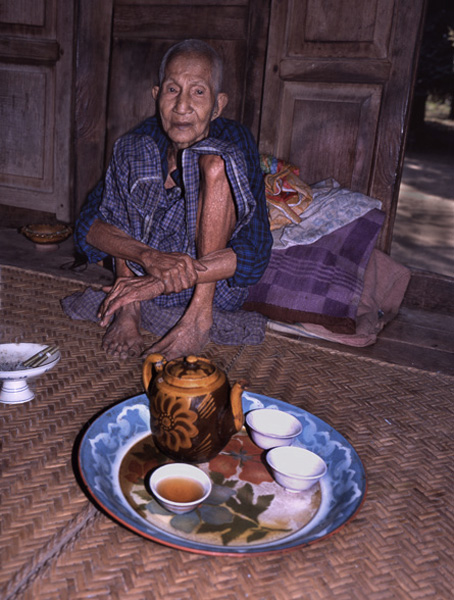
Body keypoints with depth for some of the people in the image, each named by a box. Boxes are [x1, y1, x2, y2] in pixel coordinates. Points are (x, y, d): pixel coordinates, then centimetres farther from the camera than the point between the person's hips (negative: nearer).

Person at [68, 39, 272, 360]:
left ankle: (200, 313, -27)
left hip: (218, 285, -3)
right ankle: (129, 308, -21)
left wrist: (162, 283, -34)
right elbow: (88, 225, -12)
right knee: (132, 153, -15)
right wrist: (148, 256, -34)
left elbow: (255, 255, -24)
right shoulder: (141, 143, -6)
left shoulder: (235, 141, -15)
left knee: (215, 163, -25)